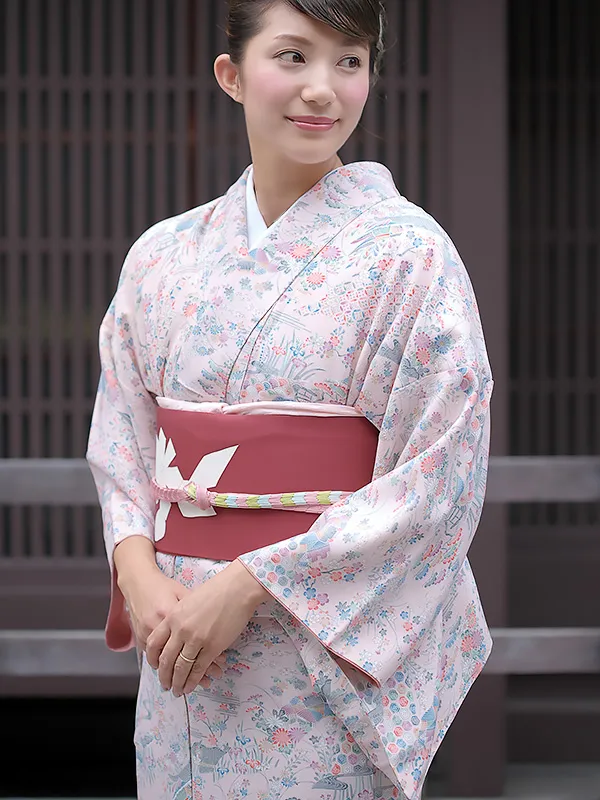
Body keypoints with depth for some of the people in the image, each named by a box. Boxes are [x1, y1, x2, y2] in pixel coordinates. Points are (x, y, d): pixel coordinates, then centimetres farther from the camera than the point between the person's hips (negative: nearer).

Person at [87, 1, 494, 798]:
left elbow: (439, 482, -13)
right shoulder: (164, 255, 5)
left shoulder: (408, 253, -9)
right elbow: (121, 440, 9)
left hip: (336, 644, -4)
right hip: (181, 647, 4)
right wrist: (141, 575, -11)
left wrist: (249, 584, -17)